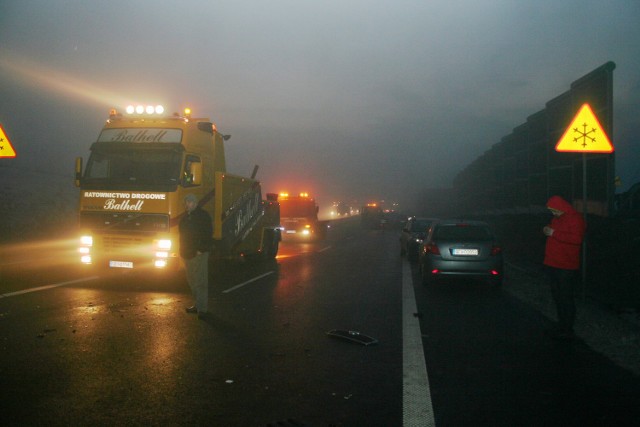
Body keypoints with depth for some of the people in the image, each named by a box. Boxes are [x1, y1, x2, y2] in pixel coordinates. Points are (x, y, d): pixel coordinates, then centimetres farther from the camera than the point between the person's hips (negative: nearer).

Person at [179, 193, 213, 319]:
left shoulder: (202, 216, -10)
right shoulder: (186, 216, 14)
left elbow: (208, 233, -16)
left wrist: (201, 250, -19)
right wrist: (183, 251, 14)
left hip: (199, 254, -9)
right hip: (188, 254, 9)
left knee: (200, 281, -9)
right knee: (191, 280, 14)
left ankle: (203, 308, -6)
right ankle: (199, 305, 25)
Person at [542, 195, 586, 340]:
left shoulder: (575, 218, -12)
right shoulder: (556, 218, 15)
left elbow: (577, 238, -25)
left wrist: (554, 233, -23)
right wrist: (547, 231, 7)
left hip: (566, 267, -9)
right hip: (552, 265, 9)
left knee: (566, 298, -3)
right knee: (557, 297, 16)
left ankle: (568, 331, 4)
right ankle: (562, 325, 27)